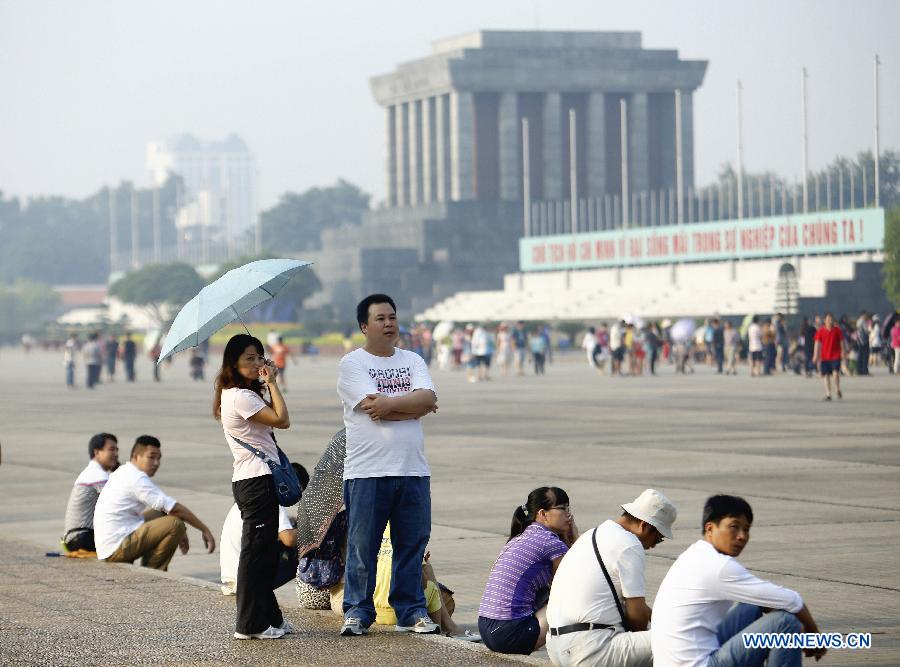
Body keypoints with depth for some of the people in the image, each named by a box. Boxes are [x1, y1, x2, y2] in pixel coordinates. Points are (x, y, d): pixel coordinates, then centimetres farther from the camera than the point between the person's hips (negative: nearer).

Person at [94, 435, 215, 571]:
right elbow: (175, 508, -14)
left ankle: (148, 570, 14)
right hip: (117, 549, -10)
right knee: (176, 523, -18)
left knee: (160, 514, 22)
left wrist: (179, 533, 22)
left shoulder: (123, 472, 16)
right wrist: (204, 529, -7)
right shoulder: (136, 479, -15)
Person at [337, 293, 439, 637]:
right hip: (367, 472, -4)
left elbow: (429, 399, -3)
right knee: (362, 547, -1)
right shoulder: (352, 364, 1)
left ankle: (411, 612, 13)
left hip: (413, 470, 4)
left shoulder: (413, 361, 15)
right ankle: (357, 612, 8)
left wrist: (390, 403, -13)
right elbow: (374, 411, -13)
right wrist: (413, 406, -5)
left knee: (412, 544, 5)